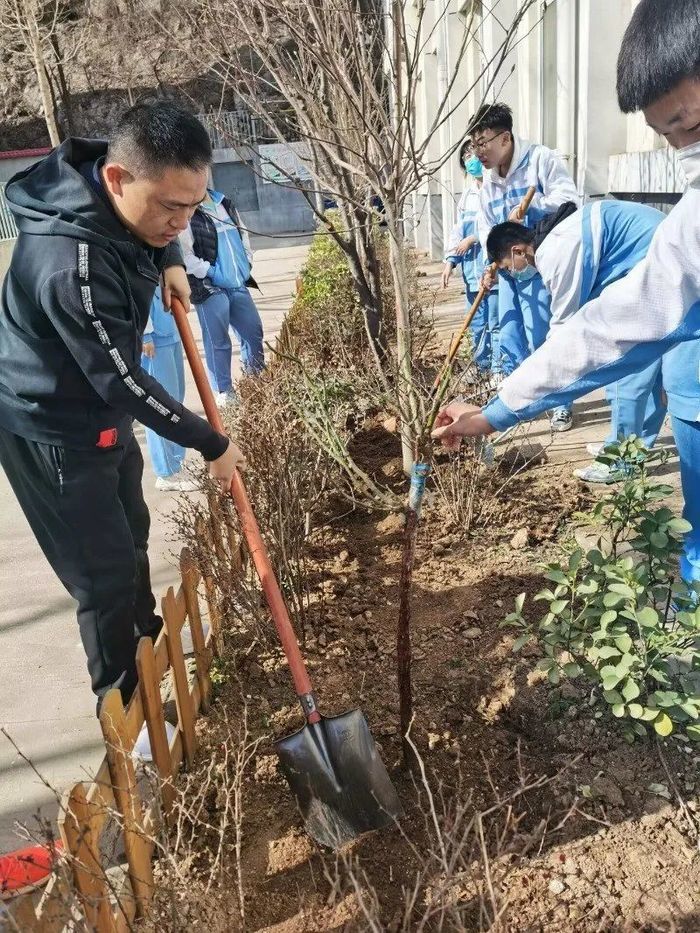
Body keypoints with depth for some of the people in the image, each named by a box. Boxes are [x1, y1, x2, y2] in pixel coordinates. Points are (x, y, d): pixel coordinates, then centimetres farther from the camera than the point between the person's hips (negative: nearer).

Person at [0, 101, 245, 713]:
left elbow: (153, 235, 16)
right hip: (53, 431, -9)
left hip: (103, 412, 9)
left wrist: (170, 262, -4)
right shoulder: (72, 267, -37)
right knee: (105, 571, 3)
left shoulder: (116, 199, -10)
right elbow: (124, 382, -29)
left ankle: (146, 633, 49)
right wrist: (212, 445, -18)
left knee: (131, 533, 25)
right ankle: (121, 698, 26)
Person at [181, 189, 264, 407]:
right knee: (218, 342, -2)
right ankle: (223, 392, 11)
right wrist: (210, 272, -17)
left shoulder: (225, 204, 14)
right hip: (209, 289, -7)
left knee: (254, 332, 12)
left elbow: (243, 234, 22)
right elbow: (184, 254, -16)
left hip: (239, 285, 7)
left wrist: (246, 263, 9)